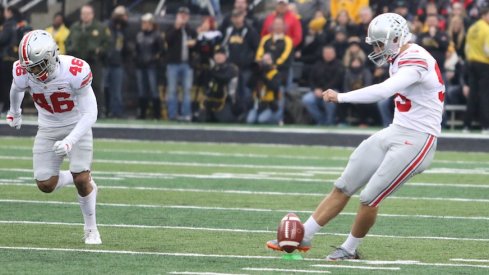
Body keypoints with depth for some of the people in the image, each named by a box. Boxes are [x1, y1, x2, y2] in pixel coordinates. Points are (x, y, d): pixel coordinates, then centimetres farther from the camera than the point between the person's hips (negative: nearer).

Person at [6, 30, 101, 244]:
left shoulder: (74, 72, -31)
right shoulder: (23, 73, -20)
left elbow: (90, 114, -26)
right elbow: (17, 89, 8)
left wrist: (70, 141, -37)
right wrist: (14, 112, 27)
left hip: (77, 126, -4)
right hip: (48, 129, 4)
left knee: (81, 179, -16)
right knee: (45, 185, -5)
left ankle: (91, 229, 6)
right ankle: (83, 180, 25)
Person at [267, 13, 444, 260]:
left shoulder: (415, 61, -21)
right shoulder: (400, 59, 10)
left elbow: (382, 91, -33)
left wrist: (340, 97, -33)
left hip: (416, 140, -9)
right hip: (396, 133, 10)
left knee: (369, 199, -8)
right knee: (343, 188, 8)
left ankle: (350, 249, 14)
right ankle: (302, 237, 14)